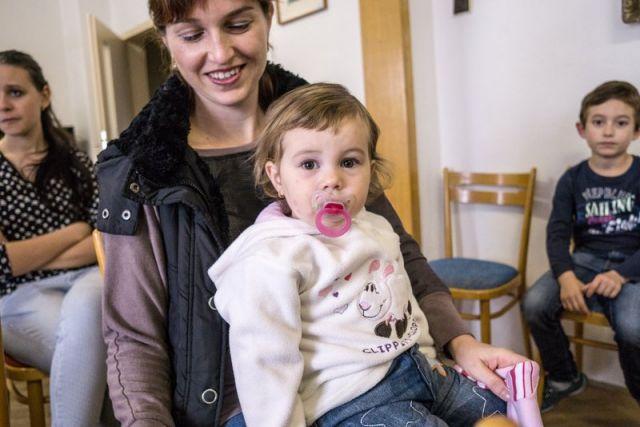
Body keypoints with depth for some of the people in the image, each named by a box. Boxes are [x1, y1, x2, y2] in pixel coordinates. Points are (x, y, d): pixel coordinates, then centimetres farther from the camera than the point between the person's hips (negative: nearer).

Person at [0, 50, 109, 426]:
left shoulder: (74, 162, 10)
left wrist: (33, 259, -11)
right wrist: (77, 230, -5)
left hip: (86, 281, 2)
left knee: (86, 305, -34)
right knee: (105, 348, -31)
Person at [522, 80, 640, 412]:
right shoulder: (572, 179, 3)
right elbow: (558, 233, -5)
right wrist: (566, 276, -23)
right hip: (585, 260, 3)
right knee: (534, 304, -21)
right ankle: (565, 378, 7)